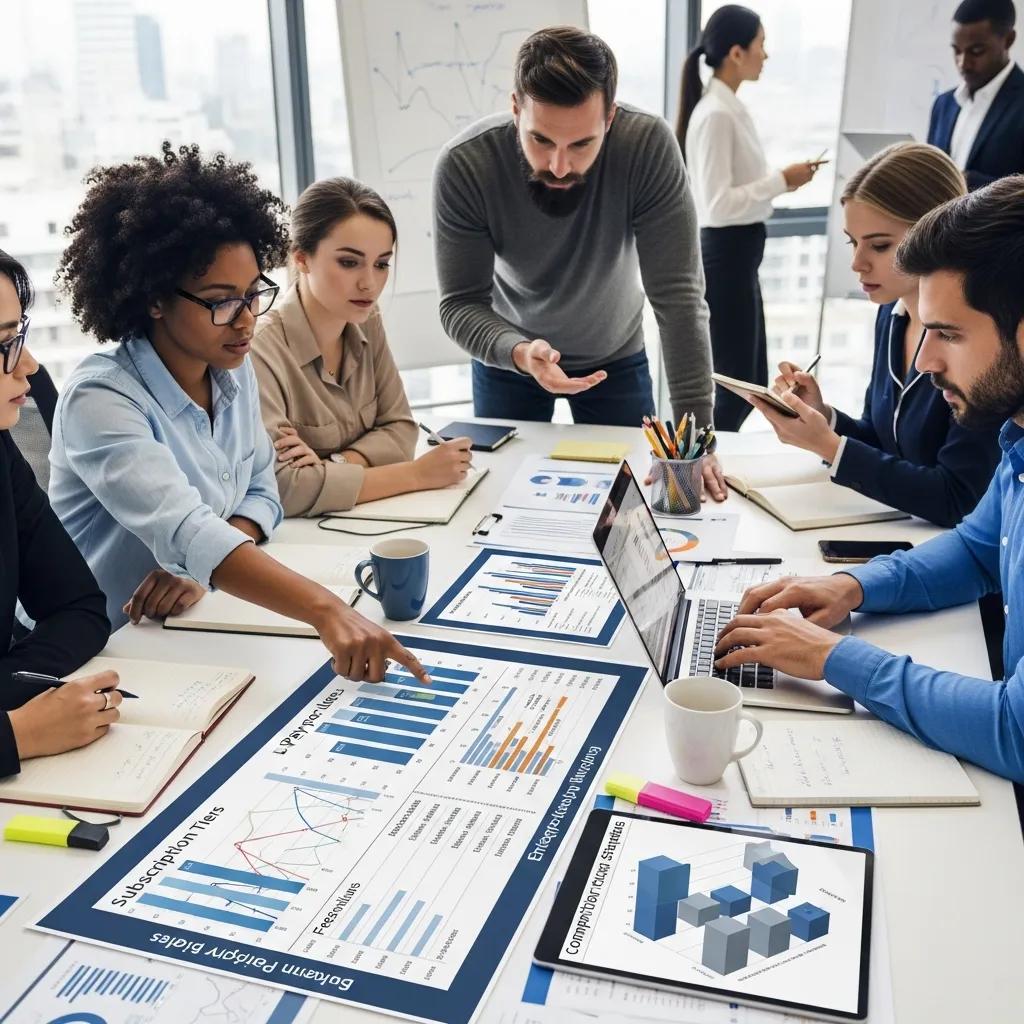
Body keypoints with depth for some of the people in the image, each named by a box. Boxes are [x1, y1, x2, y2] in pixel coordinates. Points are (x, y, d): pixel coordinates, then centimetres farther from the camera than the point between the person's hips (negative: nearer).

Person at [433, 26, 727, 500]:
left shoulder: (649, 146, -30)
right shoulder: (463, 164, -29)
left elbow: (678, 295, -30)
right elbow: (460, 304, -24)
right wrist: (519, 352, -46)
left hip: (616, 356, 0)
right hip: (509, 358, 0)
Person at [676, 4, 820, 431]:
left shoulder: (731, 108, 11)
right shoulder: (715, 114, -18)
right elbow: (718, 204, -23)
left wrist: (780, 182, 4)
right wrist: (781, 180, -17)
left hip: (739, 253, 10)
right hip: (724, 255, -10)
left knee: (751, 382, 16)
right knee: (735, 386, -2)